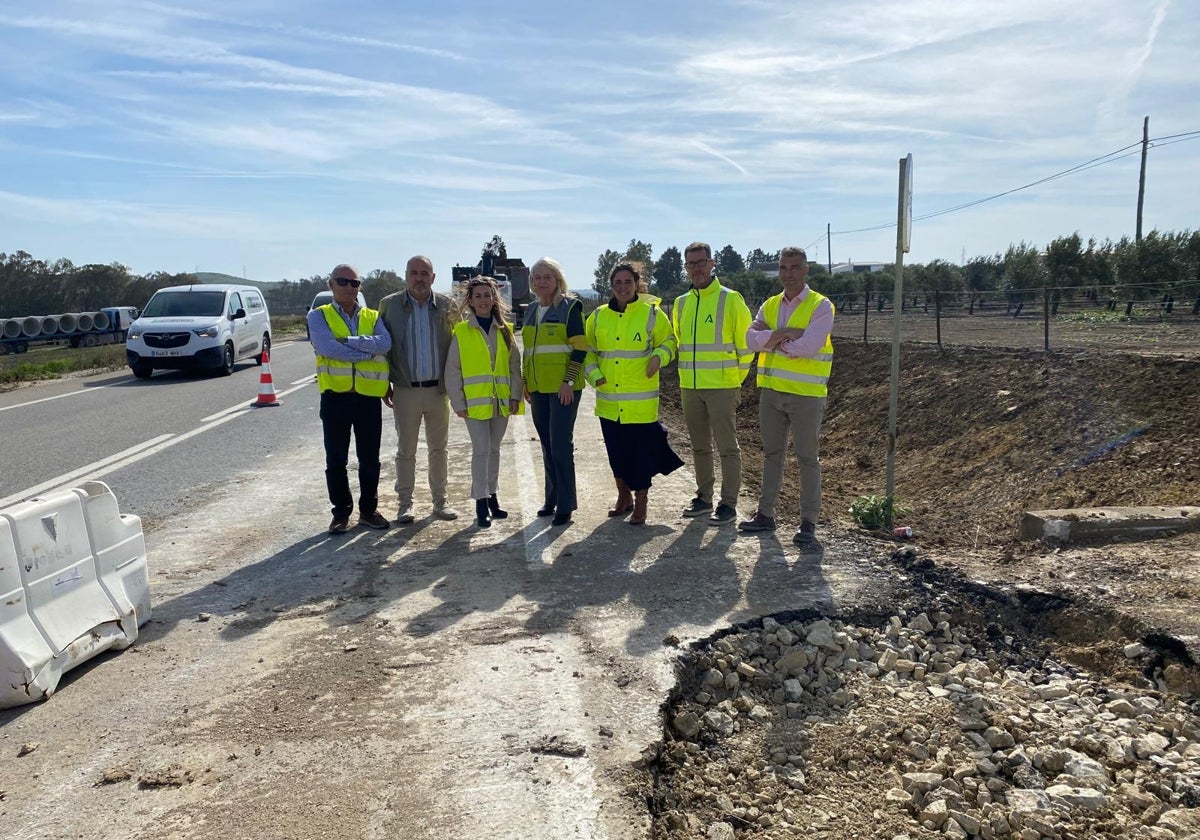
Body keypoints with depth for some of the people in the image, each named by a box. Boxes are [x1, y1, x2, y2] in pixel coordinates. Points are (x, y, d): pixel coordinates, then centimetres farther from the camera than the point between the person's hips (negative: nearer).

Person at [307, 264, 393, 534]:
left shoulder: (373, 317, 9)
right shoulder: (319, 316, 2)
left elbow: (385, 343, -12)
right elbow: (327, 347, -17)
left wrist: (347, 341, -17)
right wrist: (369, 351, -13)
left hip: (369, 397, 2)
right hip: (335, 396, -2)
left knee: (370, 459, 10)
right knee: (336, 460, 7)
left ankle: (369, 510, 24)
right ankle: (341, 513, 20)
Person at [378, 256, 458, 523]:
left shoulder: (446, 305, 2)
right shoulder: (389, 305, 0)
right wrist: (385, 383, 2)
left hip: (439, 389, 1)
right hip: (405, 390, -1)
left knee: (439, 448, 10)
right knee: (406, 450, 6)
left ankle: (439, 501, 21)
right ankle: (405, 504, 17)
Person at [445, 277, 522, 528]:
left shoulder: (505, 330, 6)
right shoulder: (461, 331, -2)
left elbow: (515, 365, 8)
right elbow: (453, 371, -2)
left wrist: (515, 395, 0)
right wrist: (458, 403, -6)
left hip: (501, 401, 3)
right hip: (475, 402, -3)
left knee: (494, 449, 14)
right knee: (481, 450, -7)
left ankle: (491, 496, 27)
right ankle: (481, 502, 3)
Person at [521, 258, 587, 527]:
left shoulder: (570, 307, -5)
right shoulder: (530, 312, 15)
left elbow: (580, 348, -10)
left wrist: (569, 381, -16)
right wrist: (526, 382, 15)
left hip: (563, 387, -7)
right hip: (538, 388, 7)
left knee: (561, 444, -8)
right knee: (547, 444, 11)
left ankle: (565, 505, 0)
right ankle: (552, 499, 22)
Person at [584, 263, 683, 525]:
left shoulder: (652, 314, -2)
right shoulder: (598, 316, 7)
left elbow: (668, 341, 6)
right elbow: (588, 350, 15)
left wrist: (659, 356, -14)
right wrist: (594, 374, -1)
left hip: (641, 400, -3)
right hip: (608, 400, 4)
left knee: (642, 450, 1)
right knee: (616, 450, 13)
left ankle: (640, 503, 16)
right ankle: (624, 496, 33)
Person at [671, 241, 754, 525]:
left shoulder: (730, 299, -7)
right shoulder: (680, 303, 10)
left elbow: (745, 343, -4)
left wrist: (736, 377, -2)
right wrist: (688, 373, 16)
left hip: (722, 387, -6)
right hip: (689, 388, 6)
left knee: (727, 447, 0)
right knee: (700, 447, 14)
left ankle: (728, 504, 8)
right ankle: (704, 497, 25)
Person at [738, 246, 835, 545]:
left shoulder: (821, 306, -8)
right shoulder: (770, 305, 9)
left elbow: (808, 345, -23)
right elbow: (752, 338, -7)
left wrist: (773, 340, -9)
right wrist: (787, 333, -19)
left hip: (806, 393, -6)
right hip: (771, 390, 6)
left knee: (807, 458, 3)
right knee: (772, 454, 14)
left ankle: (808, 522, 12)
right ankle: (766, 514, 25)